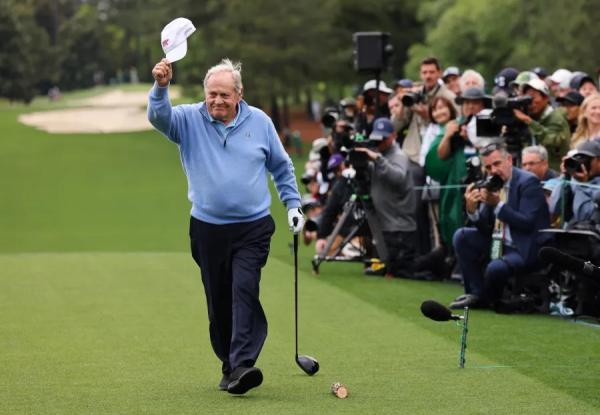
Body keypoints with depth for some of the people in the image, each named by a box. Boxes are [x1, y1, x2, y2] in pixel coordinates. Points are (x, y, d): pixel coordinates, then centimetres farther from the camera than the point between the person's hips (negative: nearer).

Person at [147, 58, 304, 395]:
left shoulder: (260, 122, 4)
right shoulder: (190, 120, 1)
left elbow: (282, 166, 15)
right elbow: (159, 117, -18)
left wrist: (293, 204, 10)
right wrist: (161, 87, -37)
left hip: (252, 228, -1)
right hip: (207, 229, 1)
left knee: (244, 291, -18)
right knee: (218, 302, 6)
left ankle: (242, 365, -25)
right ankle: (230, 366, 19)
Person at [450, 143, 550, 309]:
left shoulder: (528, 182, -13)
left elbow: (527, 223, -22)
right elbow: (486, 228, 5)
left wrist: (498, 204, -25)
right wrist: (472, 209, -15)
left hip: (525, 249, -8)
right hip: (499, 244, 8)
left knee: (495, 269, -32)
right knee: (462, 236, -2)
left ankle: (490, 299, 5)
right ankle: (476, 294, 1)